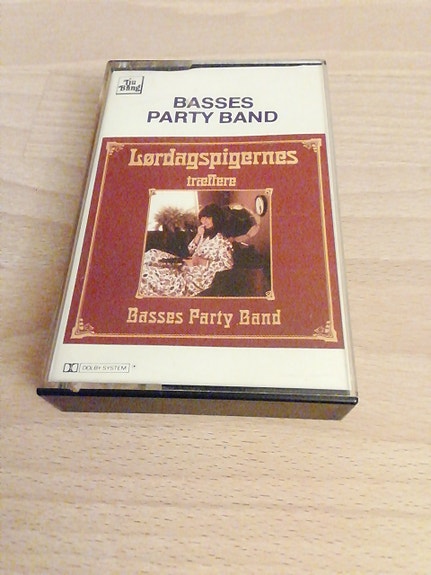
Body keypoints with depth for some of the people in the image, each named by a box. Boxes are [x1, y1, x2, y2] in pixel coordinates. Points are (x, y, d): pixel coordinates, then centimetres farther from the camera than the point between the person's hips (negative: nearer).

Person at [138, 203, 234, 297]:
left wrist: (200, 261, -21)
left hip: (197, 279, -9)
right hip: (186, 268, 9)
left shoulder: (221, 240, -10)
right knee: (152, 254, 0)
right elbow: (190, 251, 18)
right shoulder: (205, 235, 16)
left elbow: (228, 263, -20)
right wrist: (198, 235, 0)